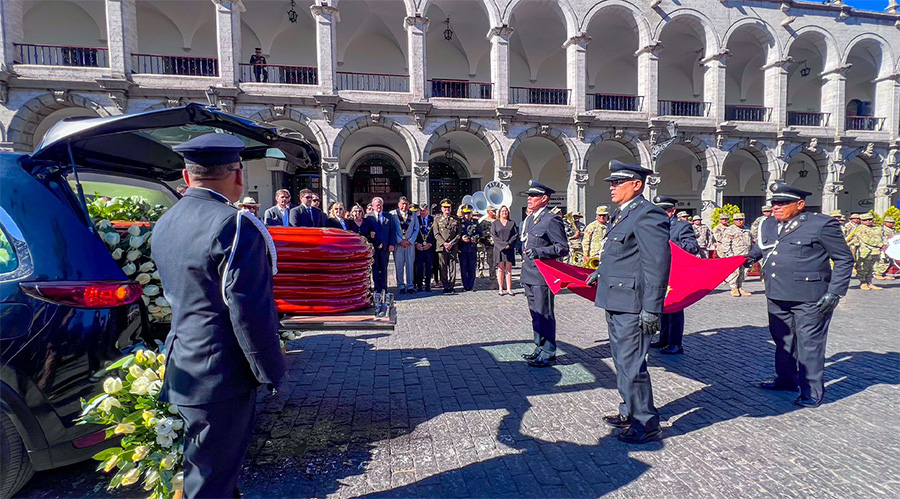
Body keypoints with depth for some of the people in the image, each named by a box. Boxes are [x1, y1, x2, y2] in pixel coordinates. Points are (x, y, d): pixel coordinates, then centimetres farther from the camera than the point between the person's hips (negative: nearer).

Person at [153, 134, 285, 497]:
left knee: (204, 464, 27)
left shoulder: (165, 223, 7)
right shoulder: (235, 226, -22)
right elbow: (250, 311, -23)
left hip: (184, 368, 9)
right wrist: (271, 370, -12)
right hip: (221, 375, -9)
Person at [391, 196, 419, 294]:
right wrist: (400, 241, -9)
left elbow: (416, 229, 8)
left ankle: (410, 286, 10)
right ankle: (401, 286, 7)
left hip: (410, 244, 2)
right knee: (399, 265, -1)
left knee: (410, 265, 3)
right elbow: (392, 229, -1)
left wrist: (410, 241, -4)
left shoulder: (413, 215, 12)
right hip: (398, 244, -2)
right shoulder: (393, 214, 4)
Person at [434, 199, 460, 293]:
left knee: (452, 266, 0)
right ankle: (445, 286, 8)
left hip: (453, 247, 1)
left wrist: (451, 243, -8)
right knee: (443, 267, 0)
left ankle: (451, 285, 6)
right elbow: (436, 233, 2)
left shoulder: (455, 220, 11)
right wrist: (444, 243, -11)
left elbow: (458, 234, 7)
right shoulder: (437, 219, 9)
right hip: (441, 246, -1)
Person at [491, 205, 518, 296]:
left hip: (510, 249, 2)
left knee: (508, 269, 2)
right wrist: (503, 244, -13)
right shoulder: (495, 223, 6)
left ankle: (509, 289, 4)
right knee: (501, 269, -1)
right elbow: (493, 235, -3)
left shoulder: (512, 223, 11)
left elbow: (516, 234, 4)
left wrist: (509, 243, -11)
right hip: (499, 248, -1)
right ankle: (500, 289, 2)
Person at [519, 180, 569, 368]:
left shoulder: (552, 220, -12)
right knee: (536, 314, 17)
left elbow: (563, 248, -16)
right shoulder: (528, 220, 15)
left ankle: (548, 354, 11)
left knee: (545, 315, -1)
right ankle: (540, 348, 30)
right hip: (529, 275, 9)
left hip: (542, 276, -9)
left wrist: (539, 252, -24)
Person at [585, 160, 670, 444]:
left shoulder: (648, 215, -16)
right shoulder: (622, 215, 14)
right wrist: (600, 272, 27)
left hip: (632, 306, -10)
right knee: (622, 361, 20)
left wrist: (651, 309, -23)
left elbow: (657, 264, -21)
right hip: (616, 303, 10)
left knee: (631, 364, -1)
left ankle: (646, 423, 16)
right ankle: (629, 412, 36)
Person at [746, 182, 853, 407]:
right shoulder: (768, 225, 9)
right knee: (782, 340, 19)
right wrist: (750, 257, 8)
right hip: (777, 296, 7)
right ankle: (786, 380, 36)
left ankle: (812, 392, 17)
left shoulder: (821, 225, -8)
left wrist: (834, 293, -11)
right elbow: (759, 247, 28)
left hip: (809, 298, -6)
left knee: (809, 345, 3)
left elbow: (844, 260, -5)